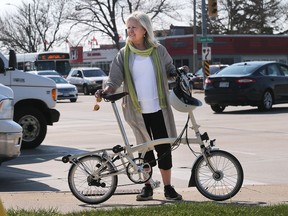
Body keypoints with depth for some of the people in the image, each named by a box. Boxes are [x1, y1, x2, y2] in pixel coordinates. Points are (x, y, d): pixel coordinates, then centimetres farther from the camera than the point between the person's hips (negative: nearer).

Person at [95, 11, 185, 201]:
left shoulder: (158, 50, 3)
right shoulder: (124, 55, 3)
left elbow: (171, 70, 14)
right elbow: (115, 79, -2)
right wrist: (105, 91, -21)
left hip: (158, 108, -1)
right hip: (137, 110, 1)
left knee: (164, 148, -3)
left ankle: (168, 187, 6)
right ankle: (147, 187, 18)